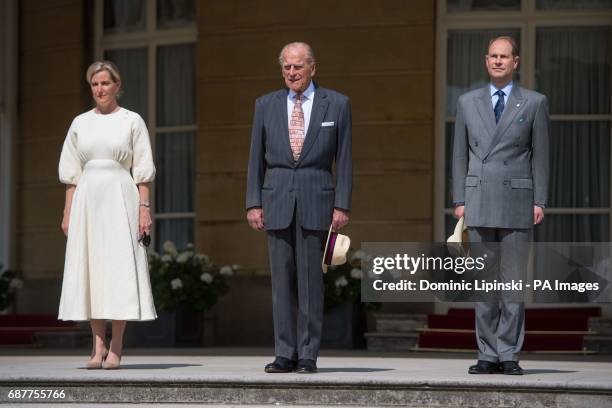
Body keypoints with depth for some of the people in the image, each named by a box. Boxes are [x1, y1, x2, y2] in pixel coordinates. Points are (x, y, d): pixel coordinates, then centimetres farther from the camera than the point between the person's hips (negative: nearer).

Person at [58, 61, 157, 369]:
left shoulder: (132, 121, 4)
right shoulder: (80, 123, 12)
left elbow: (143, 170, 1)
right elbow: (71, 172, 12)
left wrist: (144, 207, -8)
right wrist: (68, 212, 6)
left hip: (120, 197, -3)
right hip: (87, 198, 3)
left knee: (119, 268, -7)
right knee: (89, 269, -1)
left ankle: (115, 347, -4)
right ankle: (98, 346, 3)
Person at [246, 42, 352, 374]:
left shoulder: (336, 104, 4)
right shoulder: (266, 105, 9)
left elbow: (343, 159, 3)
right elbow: (256, 159, 10)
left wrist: (342, 205, -4)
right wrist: (253, 203, 3)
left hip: (316, 200, -2)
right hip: (277, 201, 2)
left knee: (311, 279, -2)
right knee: (281, 279, 2)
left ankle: (308, 355, 2)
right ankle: (285, 355, 5)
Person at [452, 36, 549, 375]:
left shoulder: (534, 103, 5)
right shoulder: (468, 103, 11)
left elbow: (540, 155, 3)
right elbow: (460, 155, 11)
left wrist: (540, 202, -3)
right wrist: (459, 201, 4)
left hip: (517, 203, -2)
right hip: (479, 202, 2)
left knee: (514, 281, -1)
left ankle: (509, 354, 2)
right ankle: (488, 354, 7)